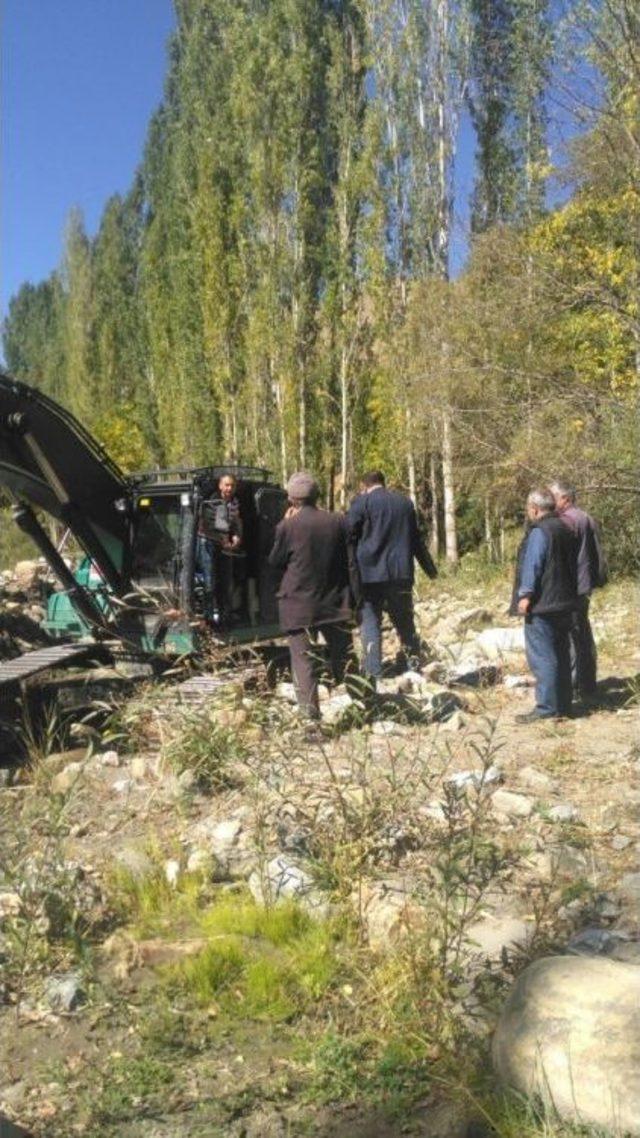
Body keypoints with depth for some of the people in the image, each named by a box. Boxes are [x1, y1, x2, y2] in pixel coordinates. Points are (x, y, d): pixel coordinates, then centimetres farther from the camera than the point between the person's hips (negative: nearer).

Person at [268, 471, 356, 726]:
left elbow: (274, 562, 0)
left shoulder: (287, 526, -12)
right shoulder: (337, 522, -2)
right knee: (343, 657, 17)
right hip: (335, 601, 3)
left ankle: (310, 712, -1)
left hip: (299, 603, -3)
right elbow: (348, 559, 7)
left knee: (303, 658, 2)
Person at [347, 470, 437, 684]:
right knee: (405, 622, 16)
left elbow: (348, 534, -6)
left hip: (371, 573, -4)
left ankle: (372, 674, -8)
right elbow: (416, 540, 22)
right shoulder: (405, 502, 16)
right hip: (401, 574, 5)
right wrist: (430, 568, 30)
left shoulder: (362, 502, -2)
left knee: (370, 624, -1)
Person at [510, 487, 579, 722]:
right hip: (564, 603, 9)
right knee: (561, 655, 14)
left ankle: (547, 707, -5)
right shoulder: (565, 530, 15)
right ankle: (563, 704, 20)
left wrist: (525, 595, -17)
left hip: (542, 605, -9)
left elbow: (532, 566, -20)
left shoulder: (539, 532, -15)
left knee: (541, 657, -6)